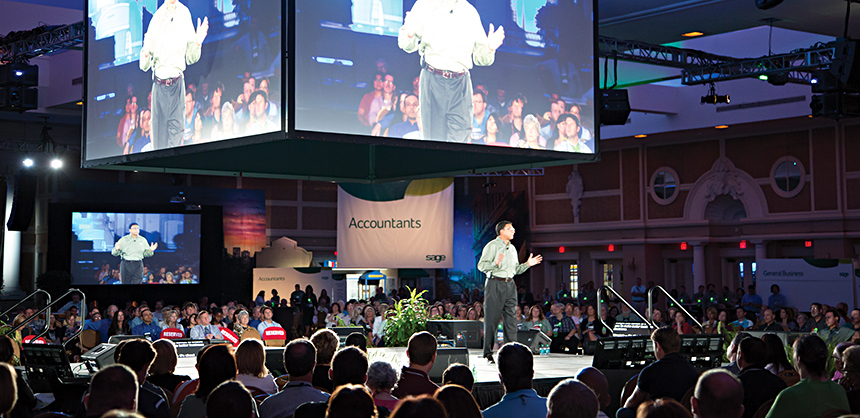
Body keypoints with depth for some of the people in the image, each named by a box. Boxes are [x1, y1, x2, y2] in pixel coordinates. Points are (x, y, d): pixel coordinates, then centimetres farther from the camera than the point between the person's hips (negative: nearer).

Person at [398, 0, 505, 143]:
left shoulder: (470, 12, 14)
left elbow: (479, 58, 17)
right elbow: (407, 45, 6)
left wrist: (489, 49, -6)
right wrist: (409, 34, -17)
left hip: (461, 83, 2)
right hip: (432, 79, -2)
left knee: (461, 136, -8)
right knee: (434, 135, -2)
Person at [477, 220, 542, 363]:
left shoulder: (512, 248, 19)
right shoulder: (492, 246, -4)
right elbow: (481, 265, -11)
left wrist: (527, 264, 9)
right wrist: (495, 263, -27)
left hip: (510, 284, 7)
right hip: (495, 284, -7)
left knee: (510, 318, 4)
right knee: (492, 318, -5)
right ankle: (488, 353, 0)